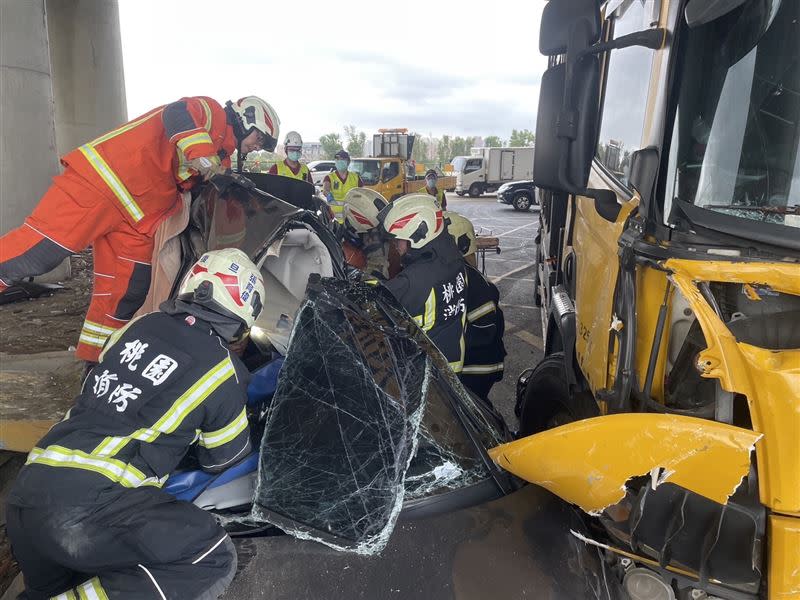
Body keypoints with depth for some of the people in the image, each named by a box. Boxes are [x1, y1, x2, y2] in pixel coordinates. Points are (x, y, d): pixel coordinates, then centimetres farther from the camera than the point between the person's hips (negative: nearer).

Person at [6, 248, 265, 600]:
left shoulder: (140, 325, 11)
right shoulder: (222, 370, -5)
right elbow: (224, 460, 12)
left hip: (22, 498, 8)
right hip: (86, 506, -8)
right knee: (214, 559, -8)